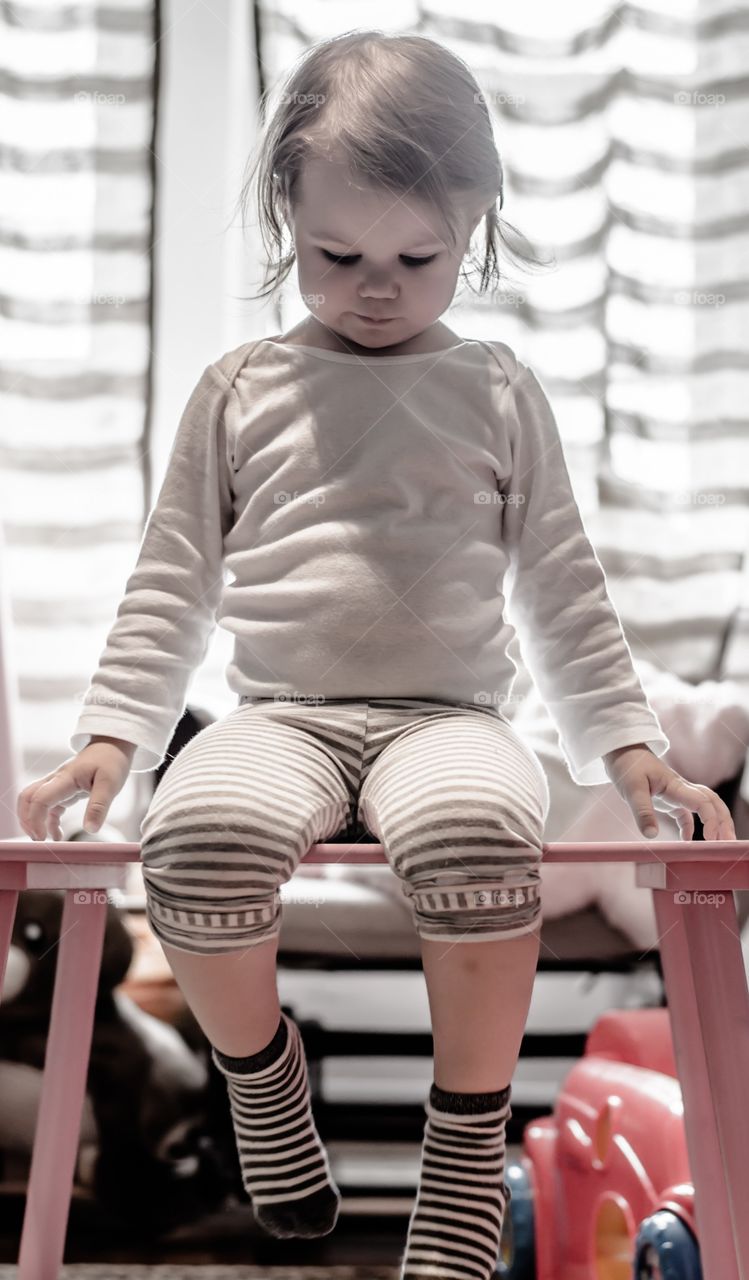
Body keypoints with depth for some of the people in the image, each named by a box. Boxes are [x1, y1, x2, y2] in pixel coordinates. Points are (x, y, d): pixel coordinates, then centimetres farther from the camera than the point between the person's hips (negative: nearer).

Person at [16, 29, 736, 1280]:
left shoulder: (499, 391, 13)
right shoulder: (239, 390, 13)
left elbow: (560, 586, 15)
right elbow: (172, 581, 14)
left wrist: (627, 744, 6)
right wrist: (110, 736, 4)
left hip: (449, 715, 0)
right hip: (280, 716, 1)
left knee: (478, 832, -38)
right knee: (197, 837, -34)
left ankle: (468, 1145, -17)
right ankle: (259, 1068, -3)